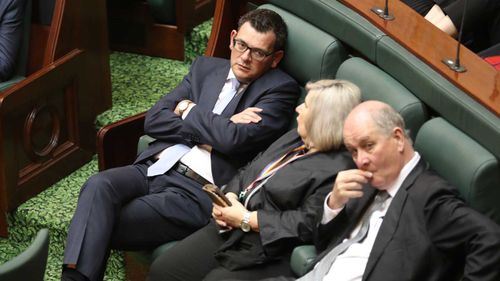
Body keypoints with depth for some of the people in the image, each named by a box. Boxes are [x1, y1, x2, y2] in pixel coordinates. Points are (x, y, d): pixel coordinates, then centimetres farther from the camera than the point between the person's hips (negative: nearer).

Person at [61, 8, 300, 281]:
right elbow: (154, 120, 12)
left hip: (197, 190, -5)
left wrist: (188, 110, 3)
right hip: (154, 167, 5)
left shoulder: (280, 89, 3)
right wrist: (215, 127, -2)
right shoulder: (206, 67, 20)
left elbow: (233, 138, -13)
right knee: (98, 185, -27)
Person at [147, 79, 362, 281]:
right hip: (229, 233, 9)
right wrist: (229, 197, -1)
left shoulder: (338, 169, -16)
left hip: (269, 257, -9)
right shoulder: (294, 137, 14)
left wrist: (246, 219, -16)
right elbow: (248, 172, 21)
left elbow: (306, 224, -23)